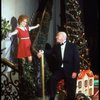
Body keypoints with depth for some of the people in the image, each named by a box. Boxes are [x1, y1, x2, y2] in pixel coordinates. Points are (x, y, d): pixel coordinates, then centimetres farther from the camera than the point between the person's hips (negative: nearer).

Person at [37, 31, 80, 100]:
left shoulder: (73, 46, 0)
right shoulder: (56, 47, 12)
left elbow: (77, 59, -5)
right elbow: (50, 53, -1)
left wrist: (75, 71, -14)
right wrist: (42, 53, -22)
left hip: (70, 71, -3)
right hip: (59, 69, 3)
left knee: (71, 90, 3)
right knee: (52, 80, -22)